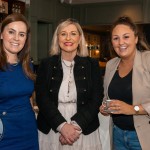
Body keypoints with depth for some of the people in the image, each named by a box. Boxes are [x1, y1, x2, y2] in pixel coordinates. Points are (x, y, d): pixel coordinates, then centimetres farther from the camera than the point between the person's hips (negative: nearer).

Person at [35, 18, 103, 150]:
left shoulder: (92, 65, 1)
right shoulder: (46, 65, 1)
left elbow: (96, 100, -4)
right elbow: (42, 99, -5)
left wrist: (76, 125, -16)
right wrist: (62, 125, -17)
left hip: (85, 132, 0)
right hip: (51, 132, 0)